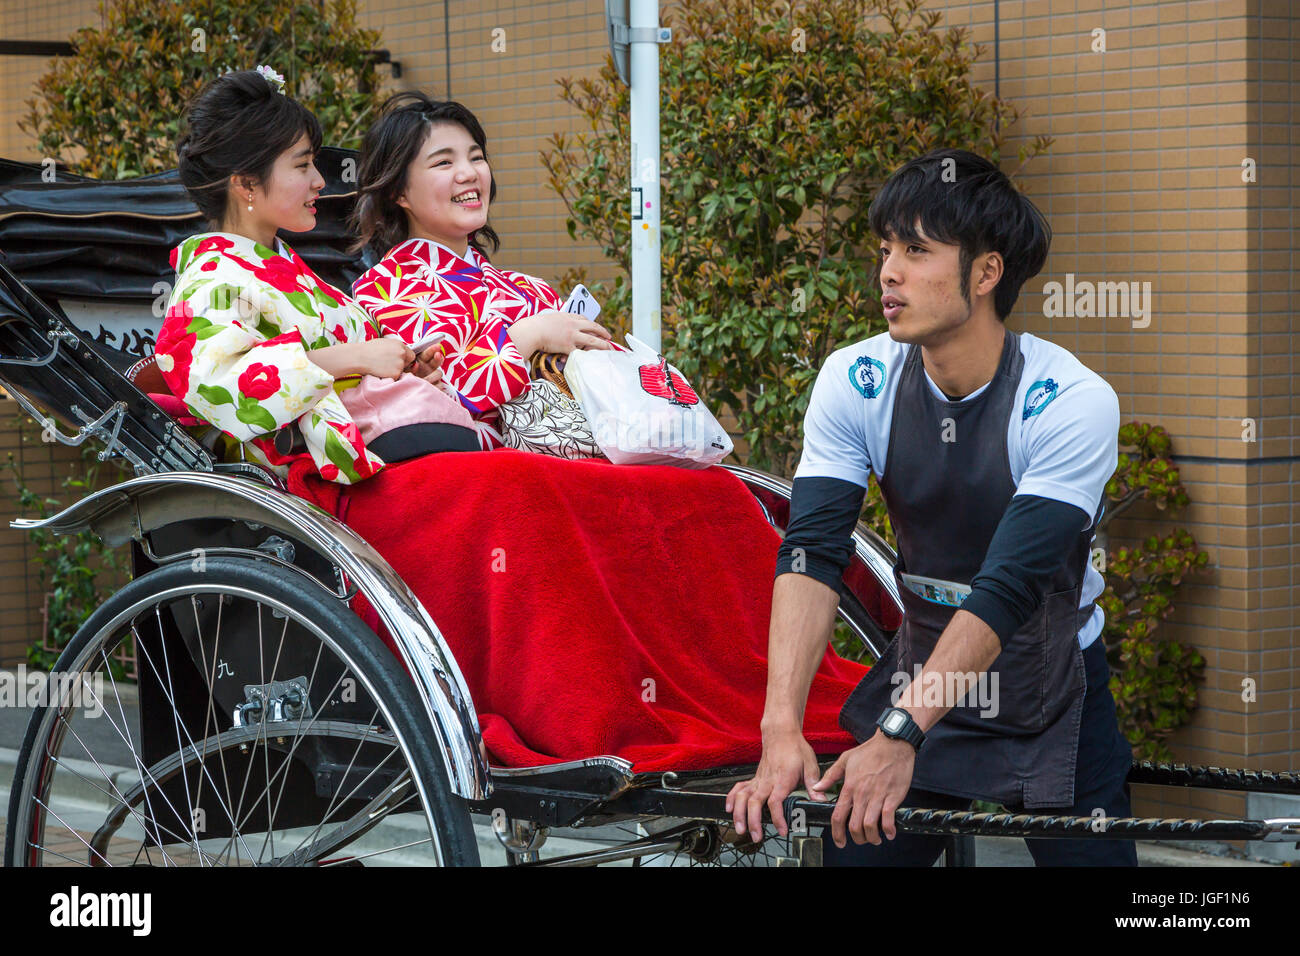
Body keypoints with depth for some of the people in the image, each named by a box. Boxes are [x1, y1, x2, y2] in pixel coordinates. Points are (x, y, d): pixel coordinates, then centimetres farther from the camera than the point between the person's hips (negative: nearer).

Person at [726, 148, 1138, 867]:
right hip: (920, 673, 2)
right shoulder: (855, 382, -11)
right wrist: (782, 730, -34)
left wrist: (901, 732, -38)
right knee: (853, 848, -2)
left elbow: (1010, 586, -29)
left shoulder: (1074, 402, -22)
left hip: (1053, 693, -2)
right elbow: (811, 553, -20)